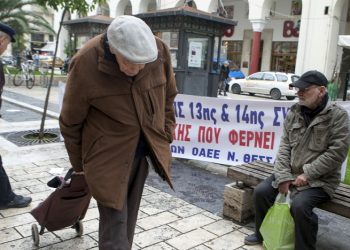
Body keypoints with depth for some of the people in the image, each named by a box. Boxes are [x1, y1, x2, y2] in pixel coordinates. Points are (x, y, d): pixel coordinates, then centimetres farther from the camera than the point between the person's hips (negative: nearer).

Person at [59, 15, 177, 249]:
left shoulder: (160, 51, -11)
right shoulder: (85, 64, -21)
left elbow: (168, 98, 7)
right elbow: (71, 123, -7)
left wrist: (166, 138, 8)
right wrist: (79, 165, 4)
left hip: (144, 150, 4)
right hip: (109, 156, -4)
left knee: (128, 218, 19)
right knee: (114, 224, -1)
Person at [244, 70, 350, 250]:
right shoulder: (294, 113, 4)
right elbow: (284, 146, 1)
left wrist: (308, 174, -19)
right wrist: (283, 176, -11)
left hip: (320, 179, -5)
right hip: (291, 173, 5)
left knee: (300, 205, -29)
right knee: (261, 192, -6)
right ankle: (263, 234, 19)